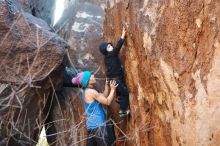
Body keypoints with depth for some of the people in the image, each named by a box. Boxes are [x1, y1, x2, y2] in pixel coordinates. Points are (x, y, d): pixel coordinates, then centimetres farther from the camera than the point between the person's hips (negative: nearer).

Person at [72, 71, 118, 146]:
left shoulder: (86, 91, 14)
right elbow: (107, 102, -13)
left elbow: (104, 96, 17)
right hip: (98, 125, -10)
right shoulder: (91, 92, -16)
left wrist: (107, 85, 11)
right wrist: (112, 89, -3)